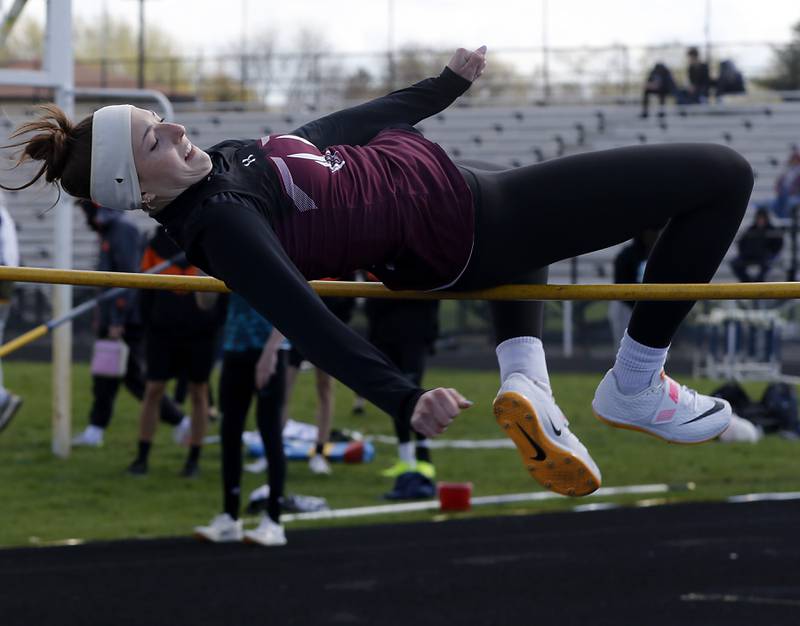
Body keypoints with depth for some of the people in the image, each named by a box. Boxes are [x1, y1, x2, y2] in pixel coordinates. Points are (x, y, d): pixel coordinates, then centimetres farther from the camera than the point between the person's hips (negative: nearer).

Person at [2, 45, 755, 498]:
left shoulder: (227, 160, 3)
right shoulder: (220, 223, -23)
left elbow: (339, 128, 16)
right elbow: (305, 319, -34)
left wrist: (445, 83, 27)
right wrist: (403, 398, -48)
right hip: (464, 231, -10)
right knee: (722, 175, -8)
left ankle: (522, 374, 21)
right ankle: (635, 387, 3)